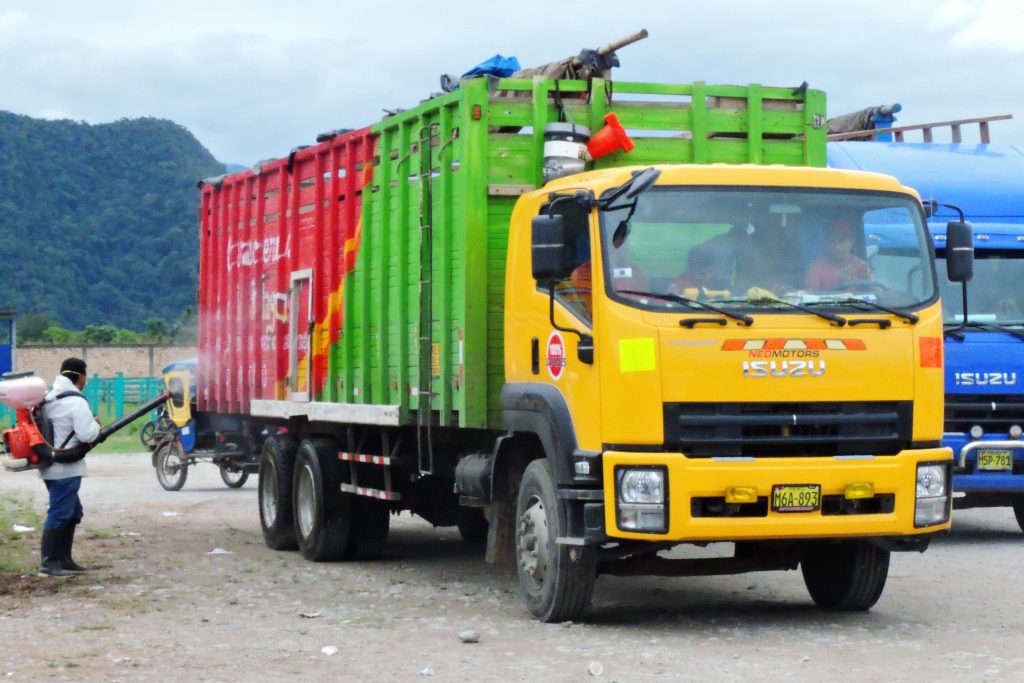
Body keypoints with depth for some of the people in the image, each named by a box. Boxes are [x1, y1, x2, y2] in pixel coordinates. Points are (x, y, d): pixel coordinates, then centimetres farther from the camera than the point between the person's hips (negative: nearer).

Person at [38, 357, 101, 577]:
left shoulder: (48, 399, 12)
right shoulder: (76, 402, -15)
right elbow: (87, 435, -21)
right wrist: (96, 424, -1)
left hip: (50, 466, 9)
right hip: (66, 469, -9)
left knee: (72, 512, 18)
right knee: (59, 515, -7)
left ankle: (64, 559, 20)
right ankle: (48, 563, -7)